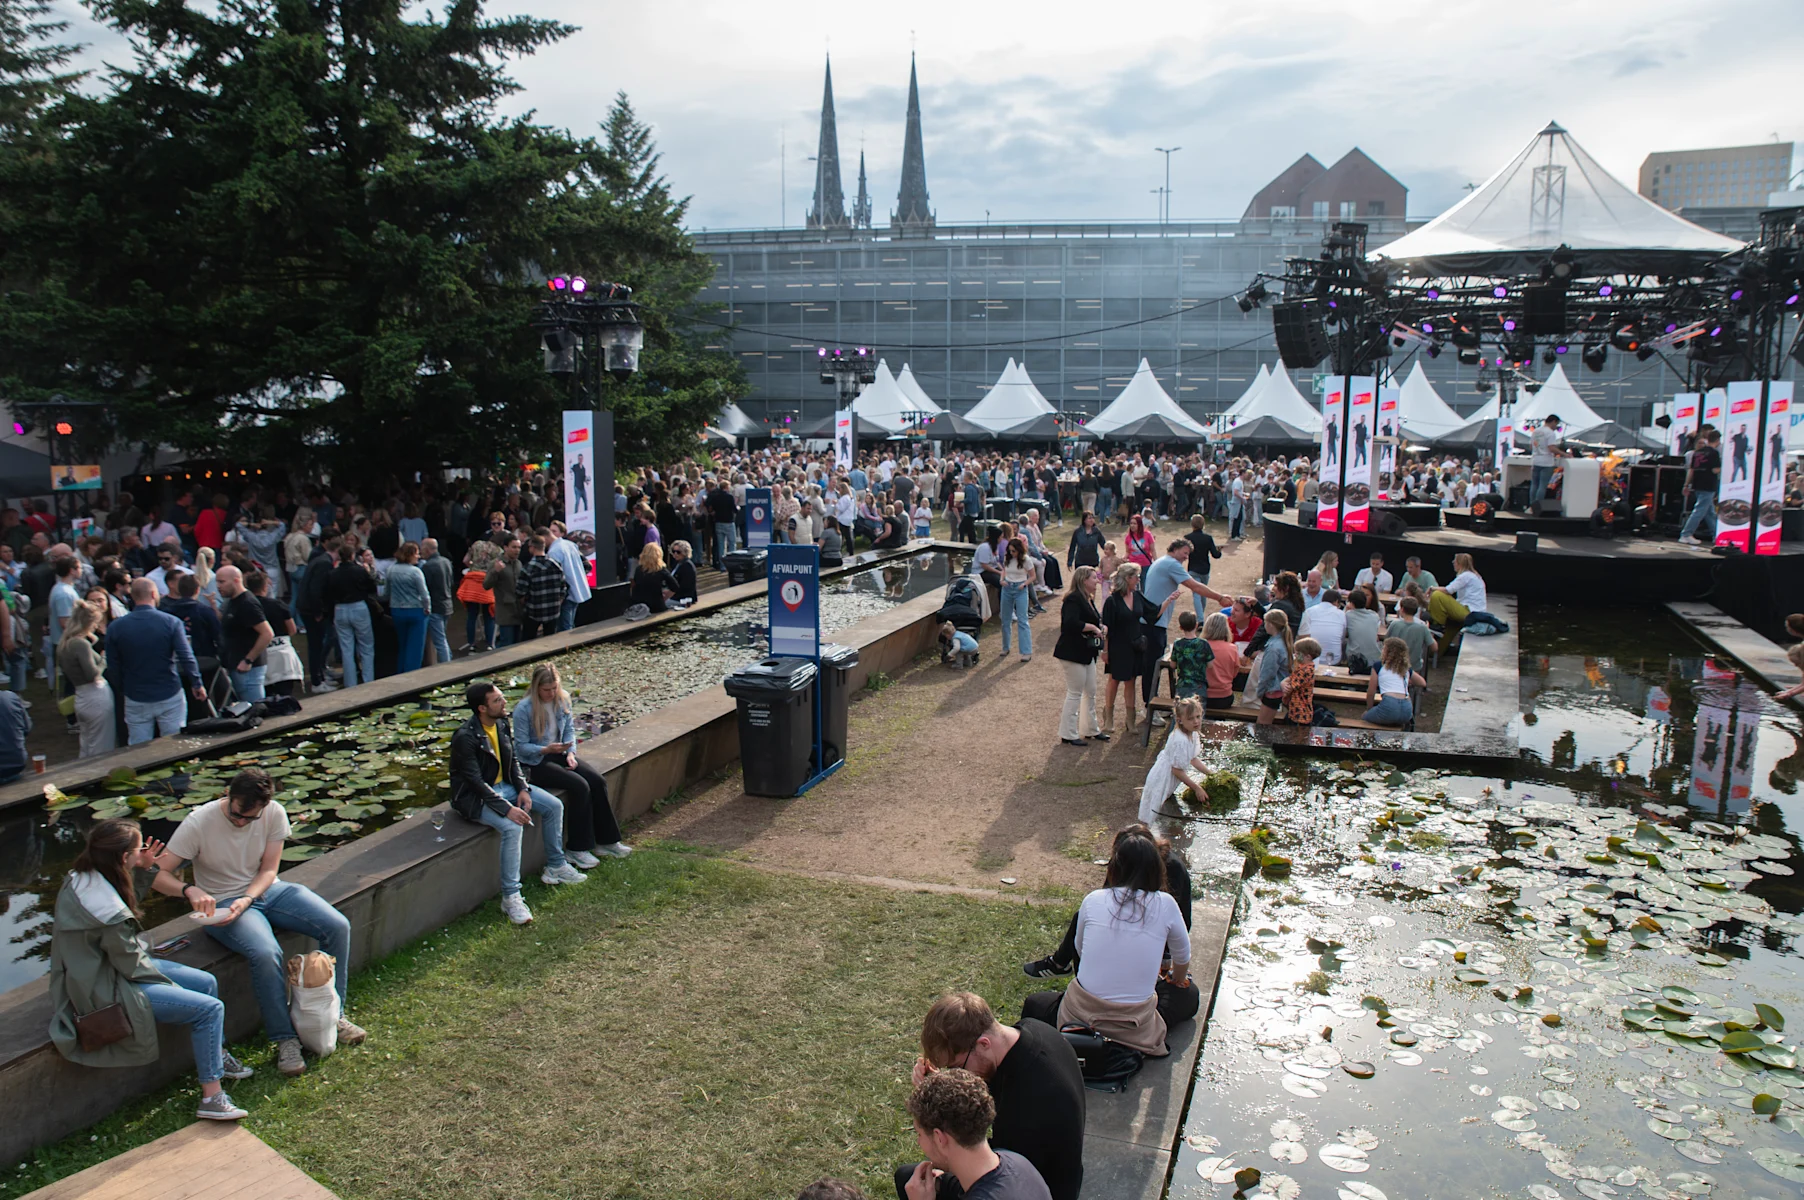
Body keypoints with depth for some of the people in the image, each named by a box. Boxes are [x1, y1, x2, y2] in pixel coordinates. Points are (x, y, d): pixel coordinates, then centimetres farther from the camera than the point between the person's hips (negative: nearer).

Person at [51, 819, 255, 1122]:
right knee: (210, 1008, -13)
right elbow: (134, 967, -22)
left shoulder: (81, 877, -4)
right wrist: (171, 984, -4)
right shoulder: (107, 910, -33)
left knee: (207, 982, 12)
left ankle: (216, 1055, 29)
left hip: (102, 969, 10)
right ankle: (212, 1097, -5)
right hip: (108, 992, -10)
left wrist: (144, 869, 3)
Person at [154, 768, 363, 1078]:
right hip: (222, 903, -4)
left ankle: (334, 1014, 2)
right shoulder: (199, 822, -19)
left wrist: (246, 900, -22)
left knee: (338, 927, -16)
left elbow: (269, 869, -4)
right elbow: (158, 874, -18)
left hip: (266, 890, 4)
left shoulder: (274, 814, -10)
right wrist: (190, 890, -38)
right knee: (266, 954, -34)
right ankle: (284, 1039, -16)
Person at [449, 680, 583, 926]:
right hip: (475, 797, -8)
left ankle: (555, 866, 16)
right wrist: (507, 809, -32)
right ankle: (510, 898, -24)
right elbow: (476, 782, -28)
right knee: (512, 827, -32)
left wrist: (523, 789, -6)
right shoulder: (465, 737, -25)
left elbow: (513, 760, 10)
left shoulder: (501, 724, -1)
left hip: (503, 785, 8)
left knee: (554, 806, 0)